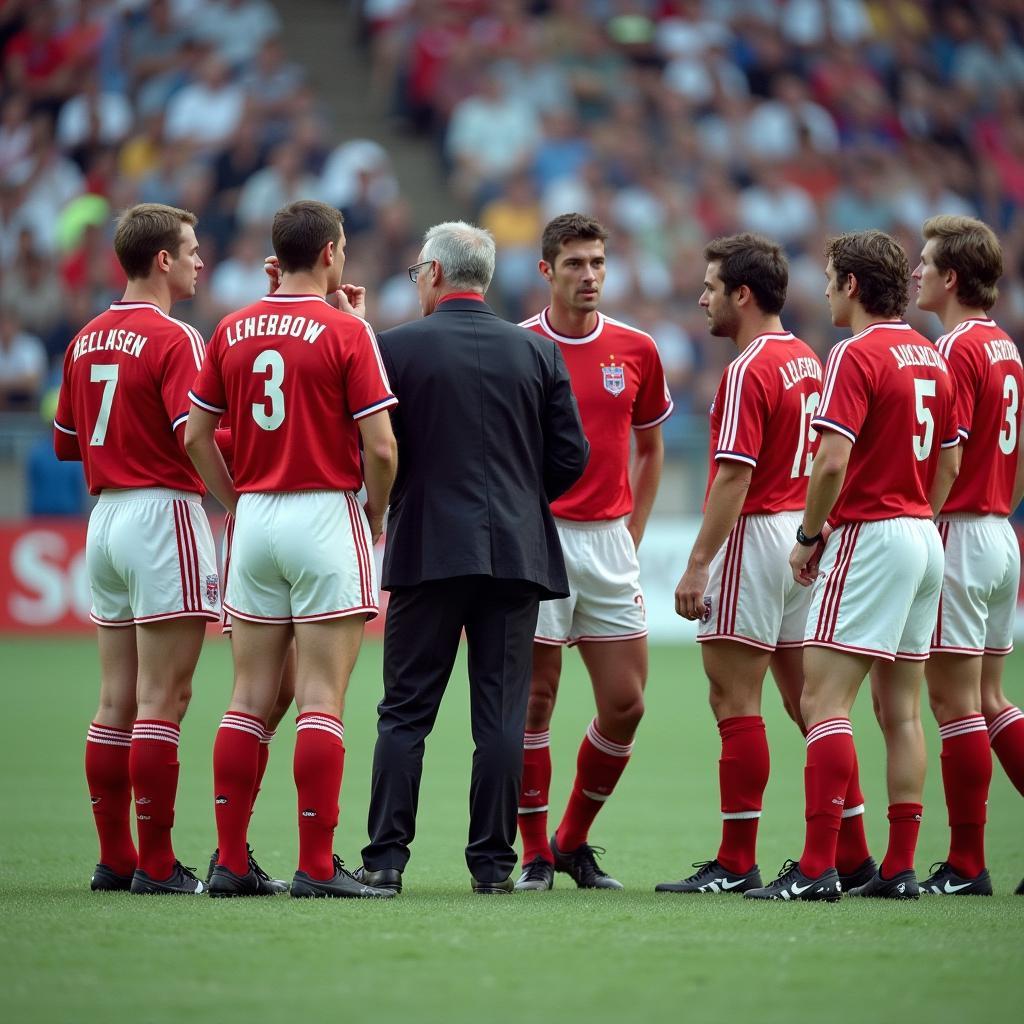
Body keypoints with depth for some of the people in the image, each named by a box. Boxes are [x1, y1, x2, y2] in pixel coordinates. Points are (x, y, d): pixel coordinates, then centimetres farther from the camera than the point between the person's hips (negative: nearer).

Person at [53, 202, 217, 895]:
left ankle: (115, 859, 13)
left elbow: (66, 441, 18)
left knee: (118, 703, 10)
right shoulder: (174, 340, -12)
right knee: (163, 700, -6)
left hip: (106, 518, 8)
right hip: (164, 511, -8)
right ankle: (157, 866, -6)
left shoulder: (86, 340, 12)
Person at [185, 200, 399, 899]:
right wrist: (377, 517, 3)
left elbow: (196, 433, 9)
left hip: (255, 520, 5)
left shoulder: (234, 331, 6)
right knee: (322, 701, -4)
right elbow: (381, 447, -12)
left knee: (251, 698, 9)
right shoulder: (346, 330, -9)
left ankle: (232, 862, 8)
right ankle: (317, 867, -6)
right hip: (327, 516, -5)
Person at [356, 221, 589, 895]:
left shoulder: (397, 348, -3)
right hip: (518, 551, 2)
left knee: (406, 712, 3)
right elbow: (571, 455, 6)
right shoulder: (539, 353, 5)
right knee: (501, 713, 4)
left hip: (427, 550, -2)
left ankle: (386, 858, -1)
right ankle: (493, 861, 3)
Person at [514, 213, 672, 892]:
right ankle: (536, 855, 8)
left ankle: (575, 840, 19)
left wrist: (633, 535, 12)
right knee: (534, 700, -2)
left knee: (625, 704, 2)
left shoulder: (636, 350, 6)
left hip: (609, 542, 3)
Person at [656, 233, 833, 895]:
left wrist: (698, 564, -19)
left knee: (736, 703, -5)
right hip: (805, 538, 9)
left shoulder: (749, 371, -15)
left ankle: (737, 863, -5)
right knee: (809, 700, 11)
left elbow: (735, 476, -20)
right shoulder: (808, 361, 13)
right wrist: (809, 537, 21)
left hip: (755, 537, -9)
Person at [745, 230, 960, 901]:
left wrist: (809, 536, -7)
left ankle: (817, 867, -17)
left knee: (823, 701, -10)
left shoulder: (857, 355, -12)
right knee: (901, 710, 9)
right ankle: (900, 868, 8)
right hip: (923, 537, 9)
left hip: (869, 537, -9)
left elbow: (832, 461, -20)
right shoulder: (931, 357, 14)